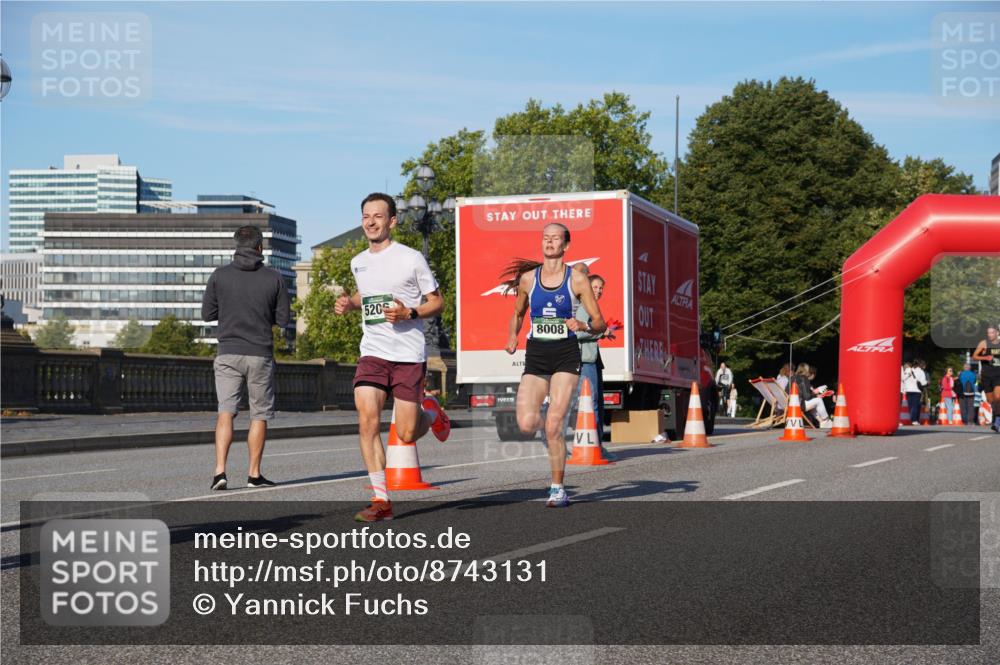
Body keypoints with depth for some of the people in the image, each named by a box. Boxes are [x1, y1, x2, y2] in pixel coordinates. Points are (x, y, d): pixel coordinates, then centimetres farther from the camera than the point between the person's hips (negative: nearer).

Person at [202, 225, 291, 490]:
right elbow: (282, 320, 1)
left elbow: (207, 314, 3)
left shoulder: (220, 276, -2)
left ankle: (220, 470, -12)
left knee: (226, 411, 2)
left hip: (228, 354, 1)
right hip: (260, 354, -1)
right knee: (259, 416, 11)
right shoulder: (274, 278, -3)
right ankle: (254, 474, 13)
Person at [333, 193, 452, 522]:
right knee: (367, 420, -16)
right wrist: (348, 304, 11)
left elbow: (437, 302, 0)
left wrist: (409, 313, -18)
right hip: (372, 353, 4)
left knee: (407, 434, -3)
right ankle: (381, 500, -10)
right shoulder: (358, 262, 11)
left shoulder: (411, 259, -5)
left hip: (409, 355, -4)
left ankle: (431, 413, 35)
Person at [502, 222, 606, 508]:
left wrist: (583, 326, -21)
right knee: (527, 425, -13)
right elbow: (517, 314, 22)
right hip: (536, 355, 3)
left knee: (553, 425, -12)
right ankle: (552, 426, 25)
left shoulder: (577, 279, -1)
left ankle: (558, 489, 4)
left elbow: (600, 324, 1)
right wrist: (512, 337, 3)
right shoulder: (527, 278, 6)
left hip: (566, 355, -2)